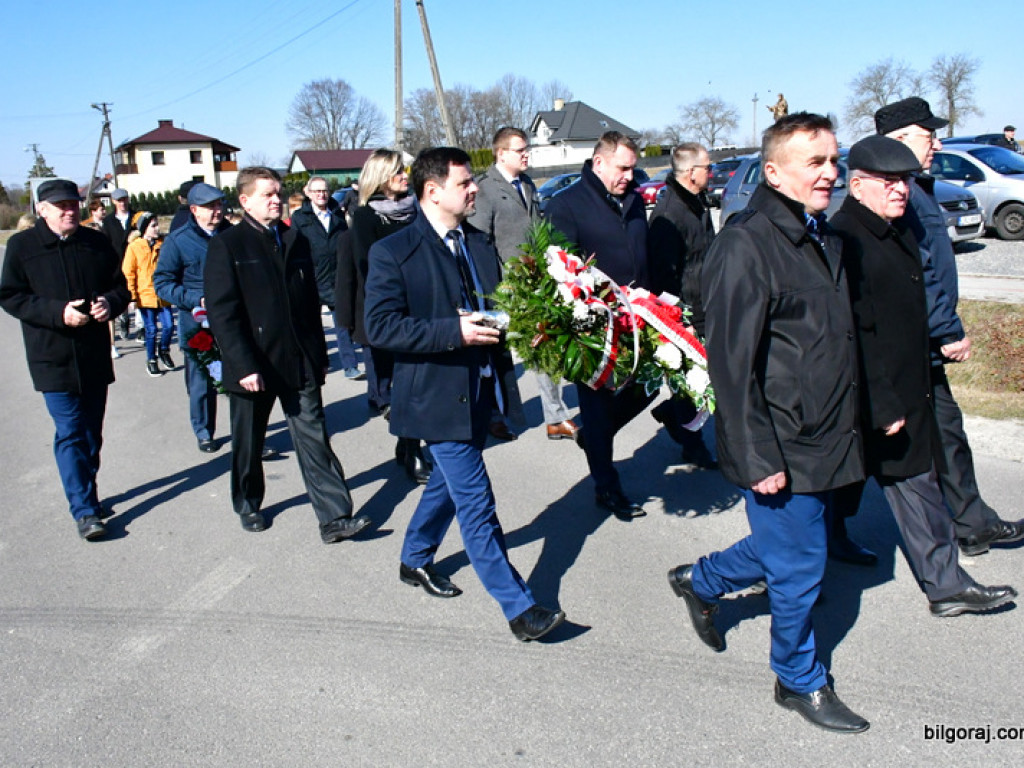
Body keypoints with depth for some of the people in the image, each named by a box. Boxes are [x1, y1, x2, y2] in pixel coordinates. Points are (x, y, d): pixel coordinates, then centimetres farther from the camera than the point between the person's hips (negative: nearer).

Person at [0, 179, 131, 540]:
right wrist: (57, 312, -18)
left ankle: (85, 495, 30)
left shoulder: (97, 242, 6)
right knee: (70, 434, -7)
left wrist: (109, 303, -10)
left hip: (95, 356, 4)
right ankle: (85, 511, -3)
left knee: (92, 432, 13)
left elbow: (121, 286, 13)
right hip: (53, 358, -4)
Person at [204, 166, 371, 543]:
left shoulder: (296, 241, 11)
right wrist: (243, 366, -18)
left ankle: (334, 518, 0)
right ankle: (248, 505, 35)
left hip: (300, 363, 3)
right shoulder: (226, 246, -5)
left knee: (314, 440, 0)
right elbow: (222, 313, -11)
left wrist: (319, 355, 11)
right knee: (248, 444, 13)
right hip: (252, 366, -3)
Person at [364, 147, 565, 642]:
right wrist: (454, 332, -25)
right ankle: (519, 608, 5)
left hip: (480, 389, 8)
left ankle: (414, 560, 45)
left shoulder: (479, 246, 9)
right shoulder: (393, 252, -12)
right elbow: (380, 327, -17)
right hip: (438, 393, -7)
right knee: (476, 503, -4)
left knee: (449, 481, 22)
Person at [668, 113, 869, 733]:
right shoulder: (746, 246, -19)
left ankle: (701, 581, 45)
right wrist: (758, 458, -21)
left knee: (787, 547, 21)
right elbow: (732, 364, -21)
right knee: (799, 567, 6)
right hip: (782, 450, -9)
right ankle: (801, 680, 30)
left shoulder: (827, 239, 10)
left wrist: (850, 425, 20)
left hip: (826, 442, 9)